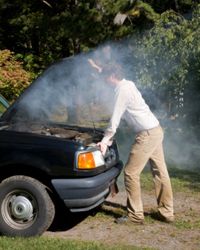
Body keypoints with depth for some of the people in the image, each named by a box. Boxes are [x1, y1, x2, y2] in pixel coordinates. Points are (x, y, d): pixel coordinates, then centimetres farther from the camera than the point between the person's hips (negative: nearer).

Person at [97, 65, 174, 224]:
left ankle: (135, 215, 3)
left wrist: (105, 140, -9)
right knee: (160, 173, 12)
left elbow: (115, 118, -14)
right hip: (156, 130, 10)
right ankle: (166, 213, 19)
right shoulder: (128, 85, 17)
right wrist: (110, 137, 17)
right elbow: (119, 116, 19)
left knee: (131, 173, -3)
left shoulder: (123, 90, -13)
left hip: (147, 134, -10)